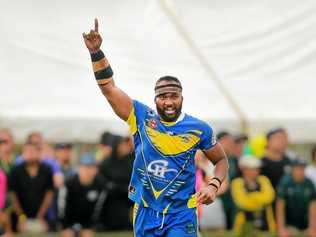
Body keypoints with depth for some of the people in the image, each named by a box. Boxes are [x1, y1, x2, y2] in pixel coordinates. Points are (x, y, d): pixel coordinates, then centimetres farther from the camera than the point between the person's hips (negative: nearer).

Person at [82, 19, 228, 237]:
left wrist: (214, 186, -7)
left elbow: (221, 160, 12)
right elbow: (108, 86, -6)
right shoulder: (142, 117, -2)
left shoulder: (199, 129, -3)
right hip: (146, 213, 2)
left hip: (181, 215, -2)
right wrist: (96, 52, -19)